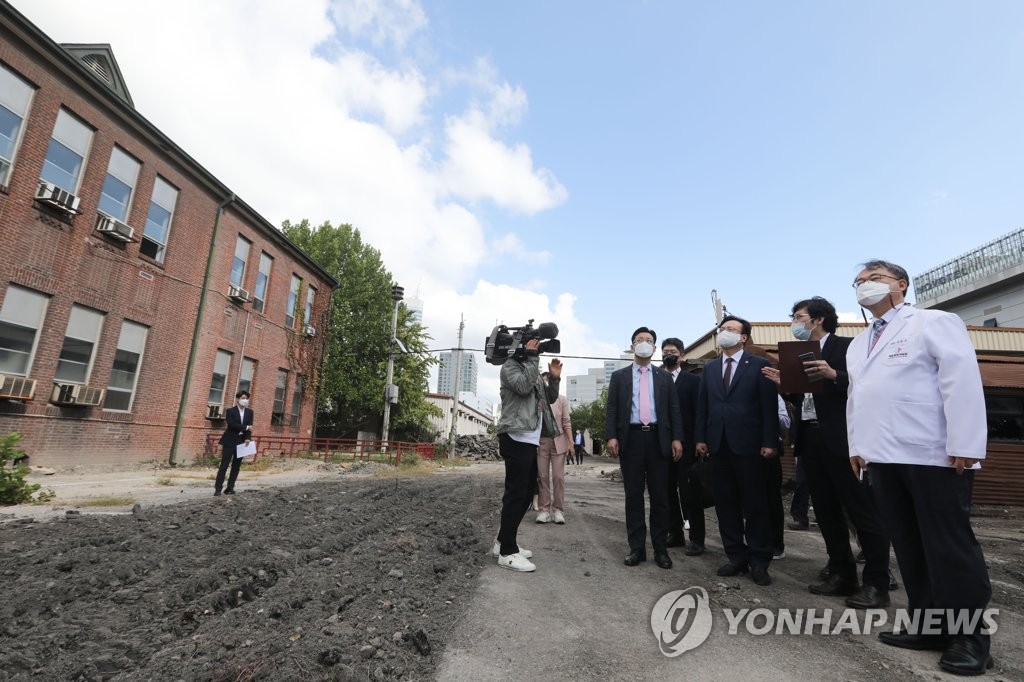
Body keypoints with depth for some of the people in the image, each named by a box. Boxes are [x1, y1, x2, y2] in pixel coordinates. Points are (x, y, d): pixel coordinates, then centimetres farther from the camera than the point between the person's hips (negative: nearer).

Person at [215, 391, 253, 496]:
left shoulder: (249, 412, 8)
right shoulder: (230, 411, -3)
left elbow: (250, 427, -1)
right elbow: (232, 425, -17)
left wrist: (248, 438, -16)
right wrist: (245, 427, -13)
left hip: (242, 442, 4)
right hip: (230, 441, -4)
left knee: (236, 466, 6)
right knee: (224, 465, -4)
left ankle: (230, 488, 12)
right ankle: (218, 488, 1)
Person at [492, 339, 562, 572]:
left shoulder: (533, 370, 22)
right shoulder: (510, 366, -3)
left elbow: (549, 400, 20)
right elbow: (524, 387, -22)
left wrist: (554, 379, 4)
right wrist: (532, 357, -14)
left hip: (530, 440, 10)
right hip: (516, 439, -10)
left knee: (526, 493, 13)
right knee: (515, 494, -7)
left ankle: (503, 542, 24)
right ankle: (507, 552, 1)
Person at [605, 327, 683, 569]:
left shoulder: (664, 377, 13)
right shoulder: (619, 376, 10)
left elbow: (674, 409, 8)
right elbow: (611, 409, 3)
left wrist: (677, 438, -3)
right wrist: (611, 436, -9)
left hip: (658, 438, 1)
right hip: (631, 438, -1)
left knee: (660, 496, 6)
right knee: (633, 496, 4)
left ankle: (661, 549, 16)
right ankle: (636, 548, 13)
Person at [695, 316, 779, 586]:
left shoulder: (759, 365, 0)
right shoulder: (709, 368, 13)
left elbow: (769, 406, -4)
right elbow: (702, 406, 11)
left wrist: (770, 442, -9)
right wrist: (700, 438, 6)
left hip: (749, 444, -4)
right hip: (718, 445, 4)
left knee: (755, 504, 4)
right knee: (725, 504, 8)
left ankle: (759, 561, 16)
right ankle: (736, 557, 19)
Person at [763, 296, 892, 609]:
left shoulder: (846, 346, -4)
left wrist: (834, 375, -27)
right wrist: (784, 383, 0)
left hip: (841, 439, -7)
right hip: (809, 439, 8)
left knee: (863, 512, 2)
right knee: (826, 512, 13)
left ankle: (876, 584, 12)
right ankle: (842, 575, 24)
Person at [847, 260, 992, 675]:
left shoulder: (934, 323, -1)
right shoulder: (858, 344, 20)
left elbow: (962, 382, -11)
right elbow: (855, 396, 18)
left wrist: (964, 446, -17)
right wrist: (857, 446, 12)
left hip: (934, 455, -6)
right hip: (884, 458, 7)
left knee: (949, 546, 1)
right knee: (908, 545, 11)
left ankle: (968, 635, 15)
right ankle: (927, 625, 21)